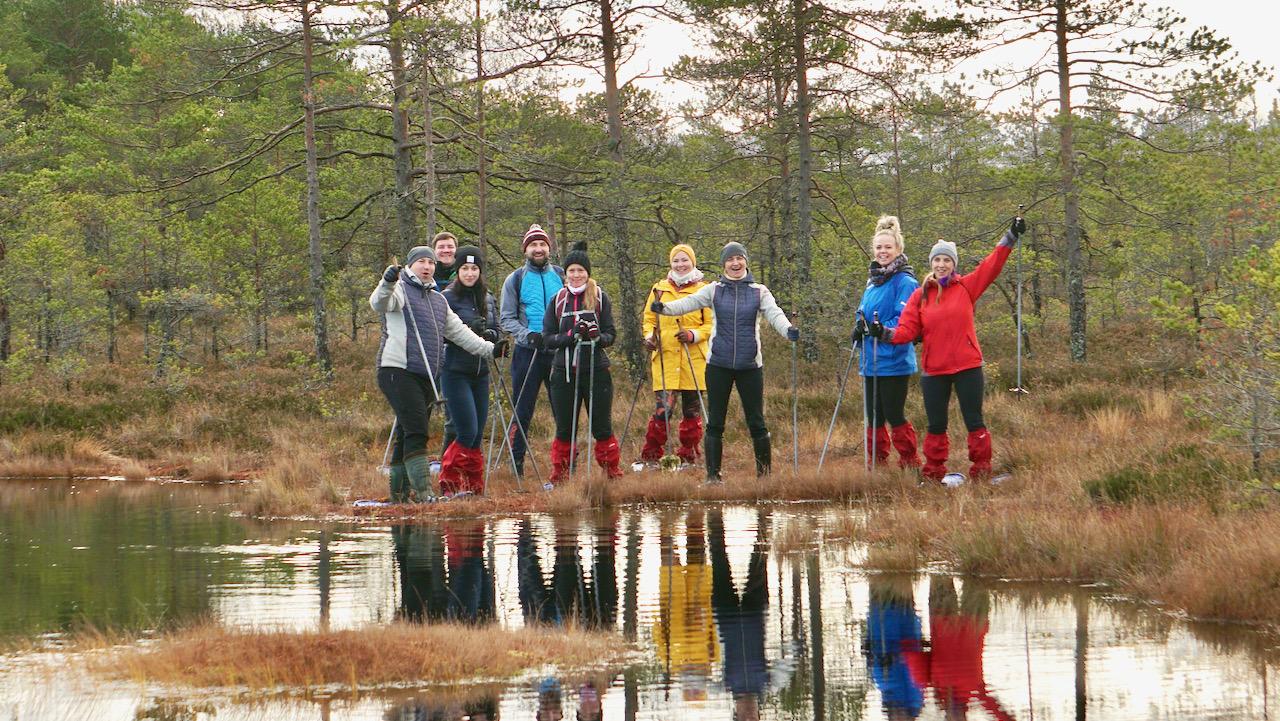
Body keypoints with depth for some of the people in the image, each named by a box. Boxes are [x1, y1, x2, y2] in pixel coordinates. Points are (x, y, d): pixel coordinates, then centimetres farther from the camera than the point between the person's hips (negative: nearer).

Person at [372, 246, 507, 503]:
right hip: (398, 372, -8)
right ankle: (422, 492, -22)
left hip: (427, 377, 8)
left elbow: (458, 331, 27)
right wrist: (387, 284, -43)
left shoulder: (438, 300, 24)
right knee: (415, 433, -17)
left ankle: (400, 493, 15)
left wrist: (489, 349, 19)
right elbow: (378, 303, -21)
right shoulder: (401, 290, 0)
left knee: (407, 436, 10)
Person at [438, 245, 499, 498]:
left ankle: (474, 488, 15)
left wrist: (488, 334, -7)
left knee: (477, 436, 7)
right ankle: (449, 484, 1)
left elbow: (496, 332, 15)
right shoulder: (448, 297, -7)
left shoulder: (487, 299, 11)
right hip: (455, 372, -6)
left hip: (480, 373, 6)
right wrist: (468, 330, -24)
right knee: (467, 433, -12)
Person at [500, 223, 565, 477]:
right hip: (527, 352, -2)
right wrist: (527, 334, -15)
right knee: (522, 412, 0)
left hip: (559, 351, 2)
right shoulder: (515, 280, 4)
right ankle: (516, 465, 6)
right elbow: (506, 319, 2)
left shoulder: (561, 276, 10)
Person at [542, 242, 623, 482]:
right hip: (564, 372, 1)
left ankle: (613, 473, 12)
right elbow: (547, 339, 1)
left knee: (602, 427, 2)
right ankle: (559, 476, 15)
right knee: (564, 429, 6)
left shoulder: (600, 298, 2)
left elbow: (611, 334, 1)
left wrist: (597, 336, -22)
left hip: (596, 371, -1)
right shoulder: (557, 301, 6)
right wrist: (572, 335, -16)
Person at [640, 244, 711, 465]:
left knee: (692, 410, 6)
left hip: (694, 360, 0)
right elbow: (649, 319, 18)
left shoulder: (703, 290, 4)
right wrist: (649, 336, -2)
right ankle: (651, 455, 0)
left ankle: (688, 455, 18)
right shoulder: (660, 289, 11)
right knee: (663, 408, -10)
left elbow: (712, 323, 4)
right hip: (665, 358, 0)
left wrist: (694, 335, -14)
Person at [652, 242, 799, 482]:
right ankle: (713, 474, 8)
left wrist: (788, 329, -31)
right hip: (719, 364, 1)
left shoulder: (759, 292, 5)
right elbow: (689, 303, -5)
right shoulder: (714, 290, 6)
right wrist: (664, 307, -24)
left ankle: (765, 472, 13)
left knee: (756, 422, 2)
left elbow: (774, 313, -9)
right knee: (715, 423, 2)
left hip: (750, 364, -1)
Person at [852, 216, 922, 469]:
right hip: (870, 361, 8)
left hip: (893, 360, -8)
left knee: (894, 415, -4)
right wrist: (860, 327, 0)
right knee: (874, 417, 12)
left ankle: (909, 462, 6)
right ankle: (876, 463, 19)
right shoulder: (873, 280, 16)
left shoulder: (904, 281, -10)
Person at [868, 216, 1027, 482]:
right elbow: (908, 330, -1)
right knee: (936, 425, 8)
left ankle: (981, 470, 10)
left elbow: (991, 265, -2)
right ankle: (933, 474, 16)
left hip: (967, 367, -1)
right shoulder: (920, 296, 3)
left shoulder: (966, 287, 1)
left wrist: (1010, 237, -6)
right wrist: (885, 333, -18)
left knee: (974, 421, 2)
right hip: (934, 370, 2)